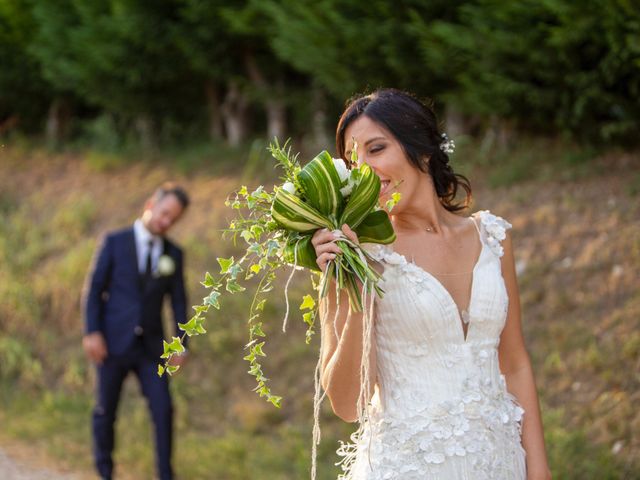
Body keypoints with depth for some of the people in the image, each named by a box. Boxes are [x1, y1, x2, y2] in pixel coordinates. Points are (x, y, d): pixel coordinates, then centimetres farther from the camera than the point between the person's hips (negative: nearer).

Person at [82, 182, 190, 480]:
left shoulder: (174, 254, 7)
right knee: (106, 411, 6)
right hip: (114, 343, -2)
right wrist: (92, 333, -14)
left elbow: (178, 303, 7)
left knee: (163, 410, -8)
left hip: (150, 347, 2)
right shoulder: (115, 242, -2)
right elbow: (95, 290, -5)